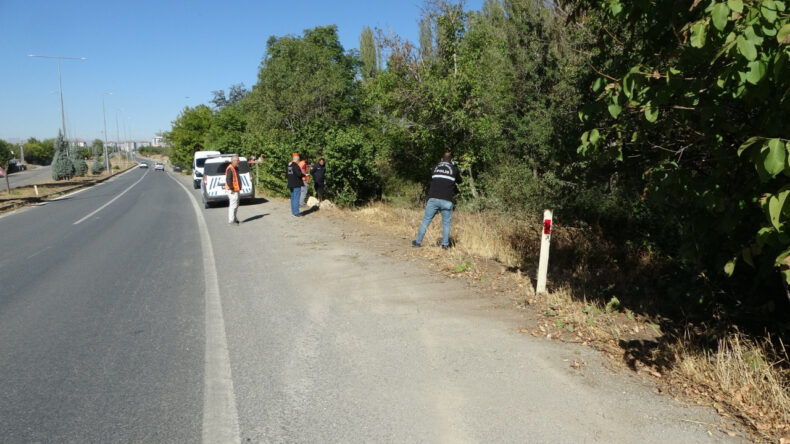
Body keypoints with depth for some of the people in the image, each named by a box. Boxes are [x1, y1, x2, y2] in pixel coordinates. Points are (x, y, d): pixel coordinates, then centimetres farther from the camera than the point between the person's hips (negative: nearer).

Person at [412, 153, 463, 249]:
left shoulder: (436, 168, 13)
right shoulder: (454, 169, 7)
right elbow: (460, 181, 23)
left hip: (433, 199, 2)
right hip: (447, 201, -1)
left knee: (426, 221, 8)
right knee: (446, 223, 9)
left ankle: (418, 242, 11)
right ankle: (445, 244, 8)